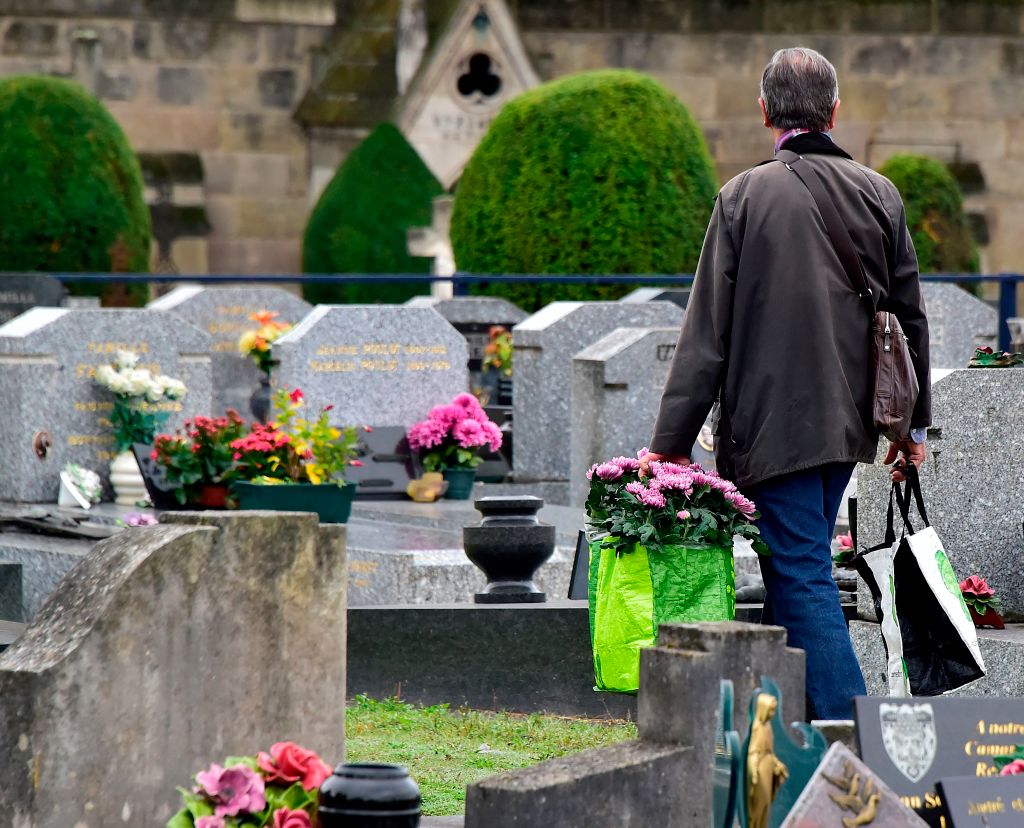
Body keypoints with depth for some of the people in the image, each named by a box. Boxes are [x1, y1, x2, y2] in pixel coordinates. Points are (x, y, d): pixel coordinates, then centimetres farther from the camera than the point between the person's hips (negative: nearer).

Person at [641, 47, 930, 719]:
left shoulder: (745, 196, -9)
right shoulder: (879, 195, 4)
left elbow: (709, 331, -9)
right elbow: (910, 317, 11)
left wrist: (672, 440, -5)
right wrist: (914, 423, 21)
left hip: (774, 424, -5)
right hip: (851, 420, 5)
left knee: (801, 574, -5)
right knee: (803, 565, 17)